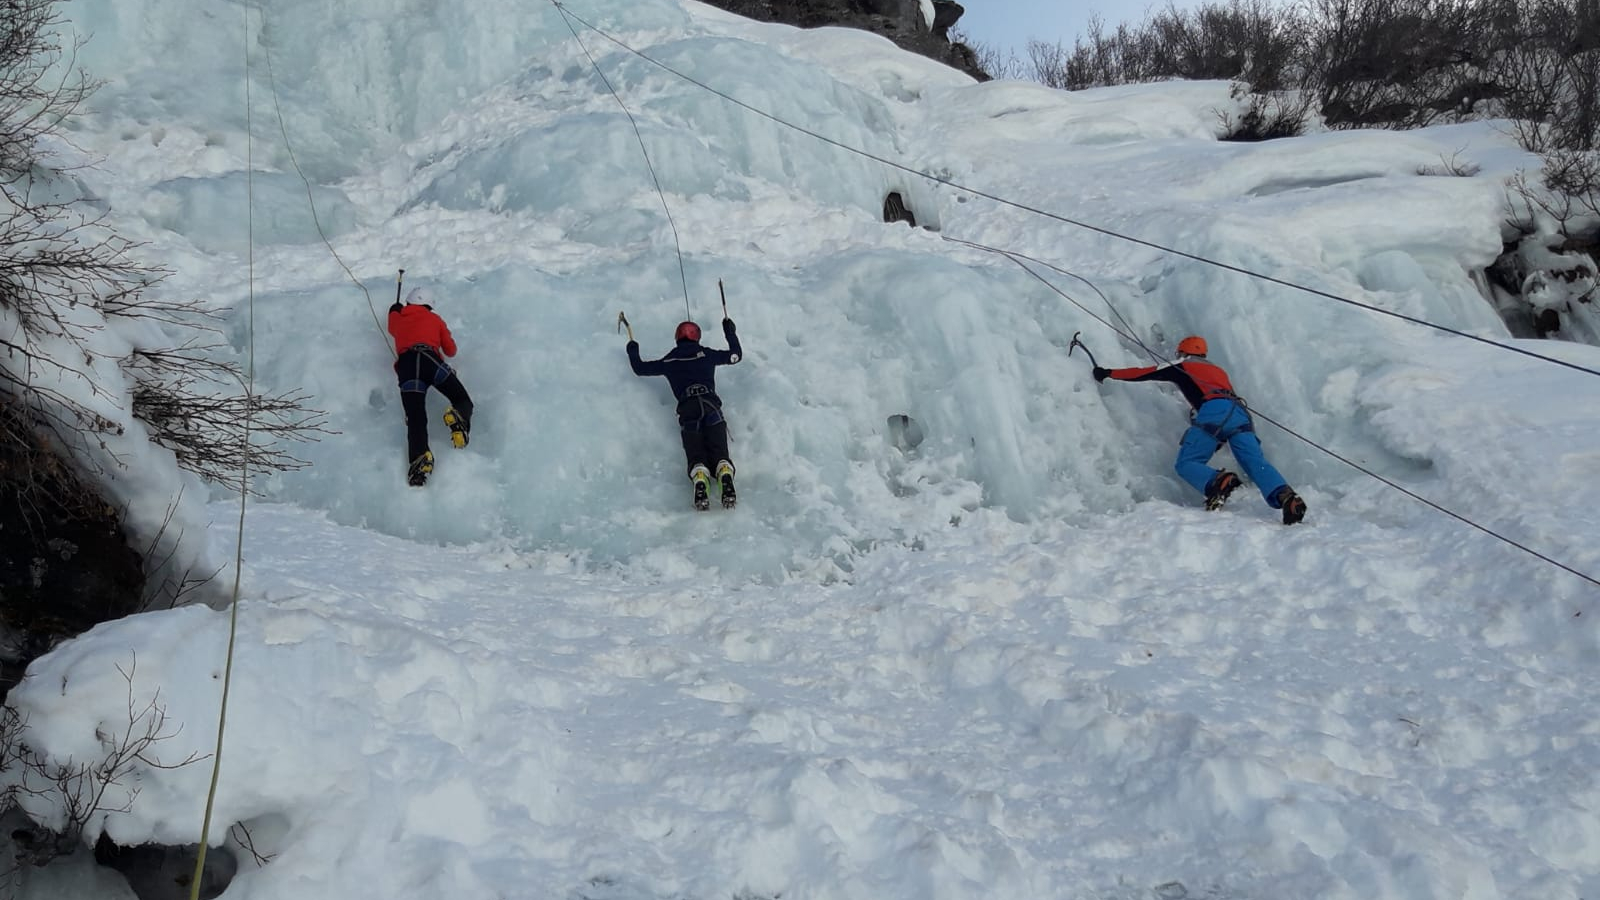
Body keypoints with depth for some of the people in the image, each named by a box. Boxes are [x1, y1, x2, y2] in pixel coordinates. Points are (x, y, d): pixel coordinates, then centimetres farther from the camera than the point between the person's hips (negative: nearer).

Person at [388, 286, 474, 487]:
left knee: (415, 418, -9)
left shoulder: (397, 318, 32)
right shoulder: (434, 318, 27)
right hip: (430, 359, -1)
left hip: (406, 366, 1)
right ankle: (459, 417, -33)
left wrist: (395, 309, 78)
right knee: (462, 400, 5)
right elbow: (451, 350, 30)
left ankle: (420, 457, -37)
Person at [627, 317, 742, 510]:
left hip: (687, 410, 0)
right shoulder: (707, 354, 15)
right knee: (719, 453, -7)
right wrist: (730, 332, 43)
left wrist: (633, 351, 47)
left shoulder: (669, 361, 16)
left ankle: (700, 486, -37)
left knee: (696, 457, -6)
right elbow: (736, 355, 27)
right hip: (711, 406, 0)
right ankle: (726, 480, -37)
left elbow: (640, 368, 27)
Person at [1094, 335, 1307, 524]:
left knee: (1186, 463, -3)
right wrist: (1222, 439, 44)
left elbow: (1146, 373, 24)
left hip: (1212, 411, -5)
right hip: (1240, 413, 5)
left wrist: (1108, 373, 33)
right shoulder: (1219, 370, 40)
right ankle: (1284, 496, -36)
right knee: (1257, 462, -7)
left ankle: (1218, 481, -34)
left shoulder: (1182, 367, 24)